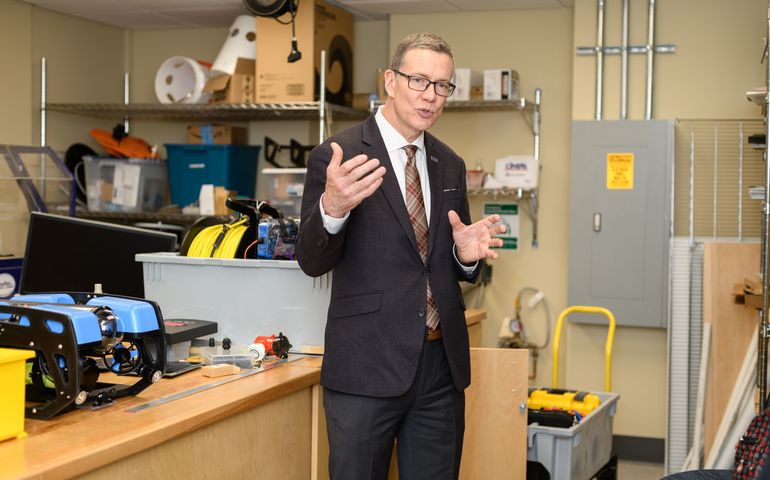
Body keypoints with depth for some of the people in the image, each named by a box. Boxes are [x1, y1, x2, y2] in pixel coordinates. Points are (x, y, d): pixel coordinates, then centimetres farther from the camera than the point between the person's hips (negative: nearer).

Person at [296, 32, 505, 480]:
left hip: (442, 364, 5)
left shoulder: (450, 165, 11)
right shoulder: (337, 156, -7)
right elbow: (312, 261, -9)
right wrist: (332, 207, -29)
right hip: (368, 365, -5)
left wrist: (467, 254, -7)